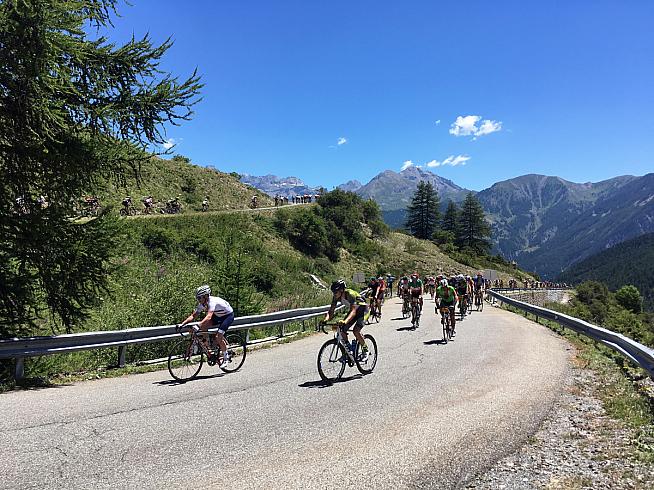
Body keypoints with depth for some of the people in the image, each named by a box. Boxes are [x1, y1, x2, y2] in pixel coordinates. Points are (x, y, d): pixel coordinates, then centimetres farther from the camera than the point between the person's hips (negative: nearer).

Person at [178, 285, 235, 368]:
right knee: (203, 326, -13)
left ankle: (226, 358, 0)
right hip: (218, 316, 8)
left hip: (228, 315, -8)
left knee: (218, 337, -18)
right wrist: (182, 324, -21)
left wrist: (198, 326, -56)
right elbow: (193, 316, -8)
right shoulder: (202, 304, -10)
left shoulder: (212, 301, -33)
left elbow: (209, 317, -47)